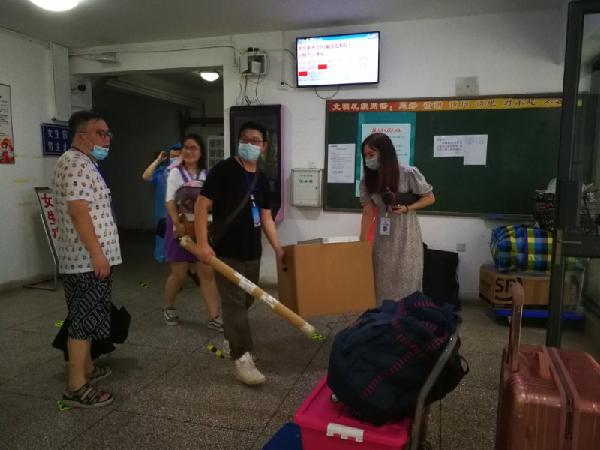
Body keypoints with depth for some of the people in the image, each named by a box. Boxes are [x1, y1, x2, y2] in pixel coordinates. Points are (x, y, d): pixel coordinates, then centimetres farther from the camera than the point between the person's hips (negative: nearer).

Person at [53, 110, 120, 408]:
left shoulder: (84, 163, 18)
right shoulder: (75, 163, -15)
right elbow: (78, 211, -23)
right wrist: (97, 253, -23)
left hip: (88, 258, 11)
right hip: (87, 259, -11)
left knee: (86, 317, 18)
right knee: (83, 319, -5)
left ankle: (86, 368, 31)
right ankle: (76, 387, 3)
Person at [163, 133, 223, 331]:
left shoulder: (206, 175, 8)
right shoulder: (176, 172, -2)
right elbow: (170, 201, -13)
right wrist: (177, 223, -28)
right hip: (181, 227, -3)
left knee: (207, 272, -1)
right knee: (179, 274, 6)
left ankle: (214, 317, 4)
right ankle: (168, 307, 32)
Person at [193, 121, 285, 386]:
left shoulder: (262, 179, 11)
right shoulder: (223, 170, -8)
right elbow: (202, 205, -11)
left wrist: (278, 248, 8)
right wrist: (202, 243, -19)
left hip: (252, 252, 7)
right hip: (227, 252, -6)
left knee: (246, 301, 16)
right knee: (234, 304, -5)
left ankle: (229, 340, 37)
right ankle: (242, 359, 1)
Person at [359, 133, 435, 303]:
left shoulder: (408, 174, -15)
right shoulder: (367, 180, -2)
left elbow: (430, 198, -4)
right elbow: (368, 212, 0)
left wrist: (407, 208, -19)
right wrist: (362, 242, -4)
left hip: (406, 235, -4)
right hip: (382, 236, 4)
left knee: (406, 283, 3)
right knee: (382, 282, 10)